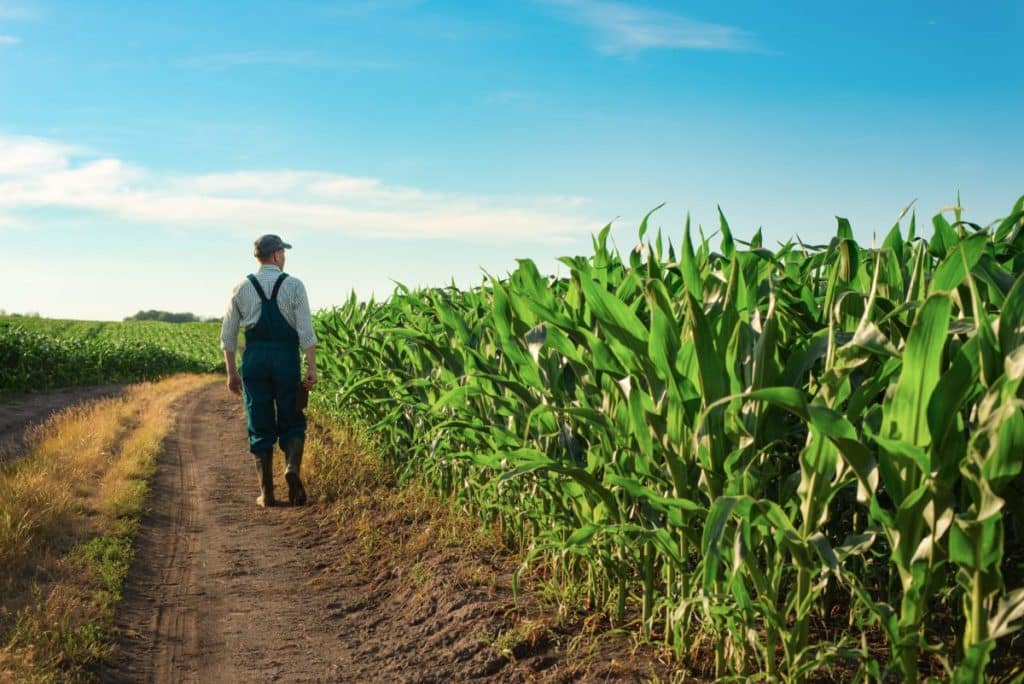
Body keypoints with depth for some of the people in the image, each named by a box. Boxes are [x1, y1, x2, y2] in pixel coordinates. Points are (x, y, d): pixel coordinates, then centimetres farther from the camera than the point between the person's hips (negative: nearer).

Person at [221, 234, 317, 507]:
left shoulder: (242, 288, 7)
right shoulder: (294, 286, -1)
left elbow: (228, 335, 8)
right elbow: (306, 331, -9)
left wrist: (231, 372, 15)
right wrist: (312, 368, -8)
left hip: (254, 359, 2)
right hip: (286, 359, -2)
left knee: (260, 427, 8)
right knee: (292, 423, 11)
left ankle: (266, 493, 7)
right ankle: (292, 467, -16)